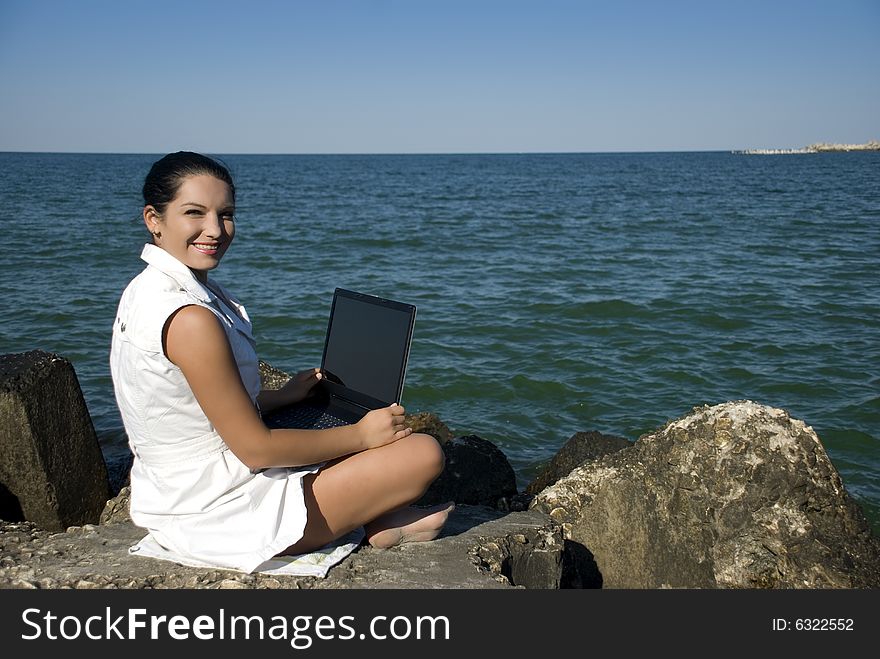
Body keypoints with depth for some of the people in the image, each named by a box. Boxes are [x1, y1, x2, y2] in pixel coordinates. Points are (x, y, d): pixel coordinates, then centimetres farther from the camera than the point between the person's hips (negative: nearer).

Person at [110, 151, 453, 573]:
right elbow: (255, 448, -22)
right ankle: (383, 530, 16)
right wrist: (361, 435, -10)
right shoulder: (191, 319, -27)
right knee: (425, 452, -10)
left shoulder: (144, 292, 4)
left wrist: (283, 395, 15)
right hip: (218, 518, -10)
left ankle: (377, 521, 16)